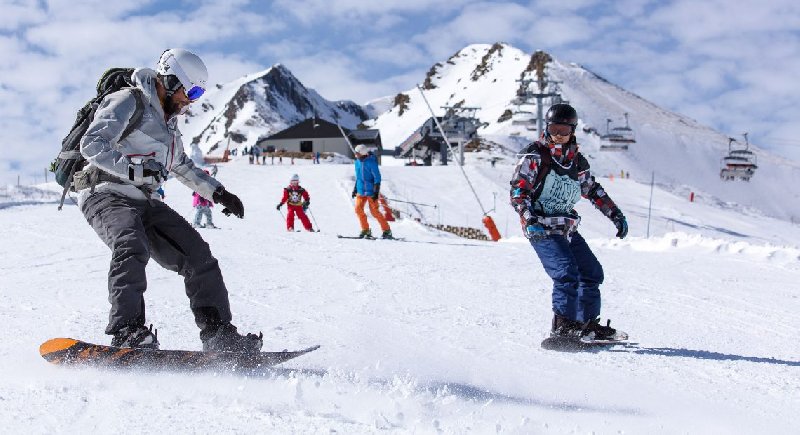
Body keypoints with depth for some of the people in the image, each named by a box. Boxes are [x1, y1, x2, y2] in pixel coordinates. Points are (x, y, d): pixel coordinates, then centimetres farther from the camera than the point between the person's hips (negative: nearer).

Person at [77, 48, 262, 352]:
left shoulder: (168, 120, 22)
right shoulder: (128, 102, -6)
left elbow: (182, 166, 35)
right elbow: (91, 145, -18)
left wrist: (217, 193, 28)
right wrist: (133, 168, -31)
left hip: (142, 201, 8)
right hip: (105, 195, -8)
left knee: (197, 254, -1)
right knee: (132, 247, -37)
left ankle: (218, 333, 3)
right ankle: (127, 331, -42)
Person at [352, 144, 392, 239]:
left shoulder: (371, 162, -16)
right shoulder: (358, 161, 7)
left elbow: (377, 178, -14)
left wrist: (376, 192, -18)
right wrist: (355, 189, 20)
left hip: (370, 191, -7)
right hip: (361, 191, 7)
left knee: (374, 211, -6)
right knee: (358, 209, -5)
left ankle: (387, 230, 6)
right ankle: (365, 230, 7)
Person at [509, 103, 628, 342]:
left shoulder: (577, 161, 12)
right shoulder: (535, 155, -6)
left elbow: (593, 190, 25)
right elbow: (517, 189, -12)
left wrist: (616, 215, 23)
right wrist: (530, 219, -26)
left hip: (567, 228, 7)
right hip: (541, 229, -7)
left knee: (592, 272, 9)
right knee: (566, 273, -22)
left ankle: (587, 323, 21)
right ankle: (562, 325, -16)